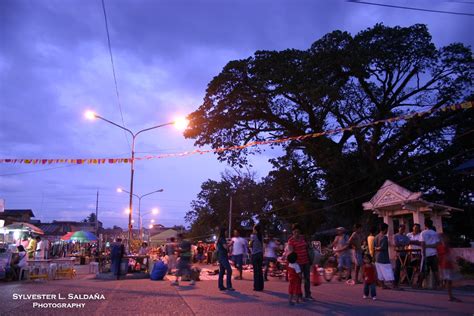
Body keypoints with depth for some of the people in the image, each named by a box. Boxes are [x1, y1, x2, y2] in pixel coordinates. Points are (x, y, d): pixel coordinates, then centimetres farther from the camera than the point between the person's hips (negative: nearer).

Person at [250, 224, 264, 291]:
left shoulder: (253, 236, -10)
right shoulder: (261, 236, 7)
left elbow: (250, 245, -2)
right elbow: (262, 246, 12)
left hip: (255, 254, -6)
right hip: (260, 254, 6)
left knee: (256, 270, -1)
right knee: (260, 270, 11)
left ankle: (257, 287, 1)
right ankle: (261, 286, 16)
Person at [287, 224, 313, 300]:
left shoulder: (302, 237, 8)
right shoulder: (291, 240, -10)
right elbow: (291, 251, -17)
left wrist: (310, 259, 16)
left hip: (306, 261, 6)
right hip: (298, 262, -6)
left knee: (307, 278, 13)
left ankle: (307, 295, 24)